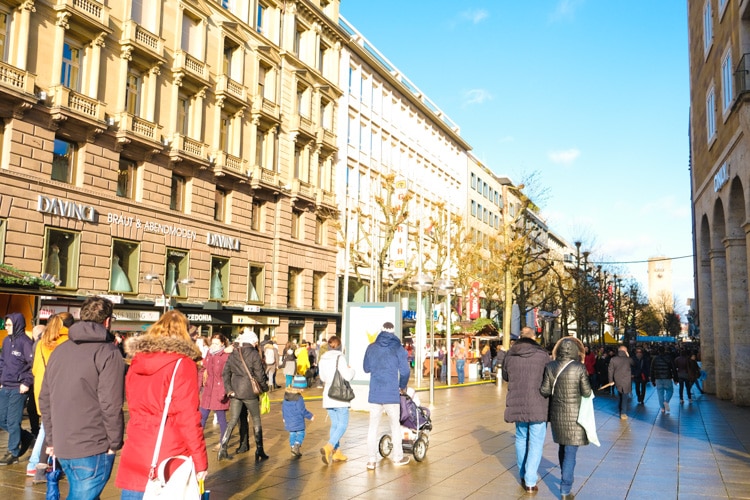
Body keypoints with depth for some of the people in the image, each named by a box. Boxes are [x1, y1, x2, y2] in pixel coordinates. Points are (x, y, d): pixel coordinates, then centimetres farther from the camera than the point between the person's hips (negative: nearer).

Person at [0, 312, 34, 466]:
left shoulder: (25, 342, -11)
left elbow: (33, 364, -13)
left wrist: (26, 383, -15)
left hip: (18, 389, -8)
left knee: (13, 421, -2)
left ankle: (13, 454, 9)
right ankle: (26, 437, 29)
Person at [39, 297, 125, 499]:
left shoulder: (59, 350, 11)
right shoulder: (108, 352, -11)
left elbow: (45, 399, 13)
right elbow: (111, 404, -17)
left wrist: (51, 439, 19)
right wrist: (115, 443, -7)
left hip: (62, 445, 7)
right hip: (93, 447, -7)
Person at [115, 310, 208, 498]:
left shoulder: (136, 362, 8)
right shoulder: (182, 364, -10)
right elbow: (188, 418, -13)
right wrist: (200, 461, -8)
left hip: (134, 456, 5)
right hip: (169, 458, -5)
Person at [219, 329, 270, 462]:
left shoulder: (233, 354, 6)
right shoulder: (254, 354, -9)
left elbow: (226, 372, 3)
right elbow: (259, 375, -10)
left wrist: (228, 389, 3)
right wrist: (264, 387, 4)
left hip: (235, 392, 4)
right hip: (250, 392, -4)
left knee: (232, 421, 12)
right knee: (256, 420, 9)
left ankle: (223, 448, 2)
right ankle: (259, 451, 12)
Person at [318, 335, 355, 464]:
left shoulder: (322, 359, 7)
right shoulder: (339, 357, -12)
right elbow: (347, 376, -17)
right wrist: (351, 369, 3)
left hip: (328, 395, 7)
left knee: (335, 424, 15)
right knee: (343, 424, -2)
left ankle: (337, 452, 15)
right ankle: (328, 447, -20)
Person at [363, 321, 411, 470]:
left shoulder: (371, 347, 2)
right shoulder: (398, 348, -4)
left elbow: (366, 368, 10)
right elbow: (405, 370, -4)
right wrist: (403, 386, 13)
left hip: (374, 393, 2)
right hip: (392, 393, -1)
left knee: (373, 426, 8)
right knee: (395, 425, 13)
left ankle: (371, 460, 7)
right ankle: (397, 457, 22)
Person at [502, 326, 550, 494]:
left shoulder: (510, 355, 1)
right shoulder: (542, 355, -10)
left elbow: (505, 376, 14)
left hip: (517, 404, 4)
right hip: (538, 404, -4)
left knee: (521, 439, 19)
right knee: (536, 442, 4)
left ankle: (523, 476, 28)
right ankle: (530, 481, 1)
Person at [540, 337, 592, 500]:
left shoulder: (550, 367, -6)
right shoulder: (579, 368, -14)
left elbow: (544, 391, -5)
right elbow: (586, 392, -10)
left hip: (557, 414, 4)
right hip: (574, 415, -4)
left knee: (563, 447, 23)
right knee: (570, 452, 1)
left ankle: (565, 478, 41)